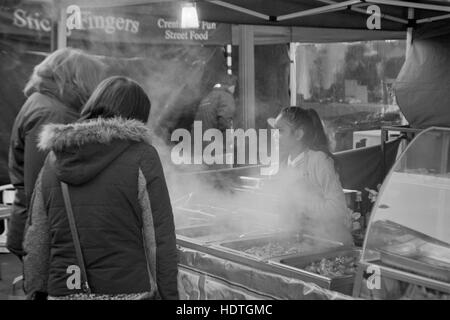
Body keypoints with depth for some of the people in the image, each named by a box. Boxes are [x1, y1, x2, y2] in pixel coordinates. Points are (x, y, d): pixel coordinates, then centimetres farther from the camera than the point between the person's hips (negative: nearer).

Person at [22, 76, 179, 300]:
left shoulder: (55, 160, 6)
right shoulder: (141, 157, -7)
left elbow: (36, 244, 9)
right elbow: (159, 242, -8)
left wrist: (35, 293, 16)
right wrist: (169, 295, -1)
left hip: (64, 292, 5)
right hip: (128, 292, -4)